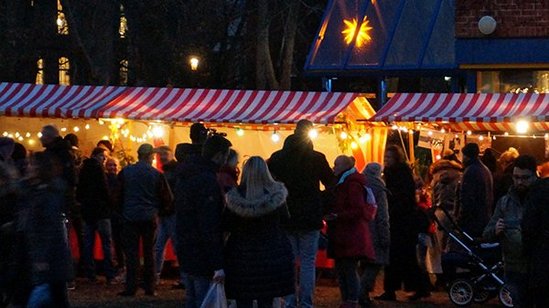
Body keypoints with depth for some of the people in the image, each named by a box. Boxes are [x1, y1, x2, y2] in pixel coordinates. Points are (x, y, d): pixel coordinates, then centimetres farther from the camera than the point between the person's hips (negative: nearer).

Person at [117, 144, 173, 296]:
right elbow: (167, 199, -1)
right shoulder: (157, 175, -6)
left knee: (131, 252, 2)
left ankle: (131, 287, -2)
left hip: (130, 216, 0)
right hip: (149, 218, 0)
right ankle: (149, 288, 9)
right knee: (149, 252, 9)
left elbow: (117, 193, 4)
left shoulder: (125, 172, -3)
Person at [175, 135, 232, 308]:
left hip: (185, 252, 10)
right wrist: (218, 265, -24)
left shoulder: (185, 176, 12)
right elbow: (210, 227, -24)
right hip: (202, 255, -10)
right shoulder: (208, 180, -20)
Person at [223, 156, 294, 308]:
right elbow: (285, 218, 5)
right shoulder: (276, 196, -11)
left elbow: (226, 227, -3)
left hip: (241, 257, -1)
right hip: (270, 257, 1)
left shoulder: (234, 198, -12)